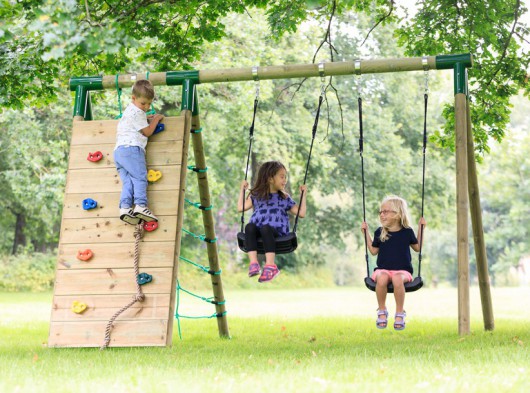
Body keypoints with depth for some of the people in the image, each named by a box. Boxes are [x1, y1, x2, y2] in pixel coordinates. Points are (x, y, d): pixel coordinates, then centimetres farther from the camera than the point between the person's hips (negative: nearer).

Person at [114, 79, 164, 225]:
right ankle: (140, 205, -33)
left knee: (128, 181, -6)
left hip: (118, 151, 9)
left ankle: (125, 207, -24)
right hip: (131, 148, -9)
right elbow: (147, 132, 0)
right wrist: (155, 119, 15)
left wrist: (147, 118, 39)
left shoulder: (129, 110, 31)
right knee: (140, 177, -17)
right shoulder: (137, 113, -1)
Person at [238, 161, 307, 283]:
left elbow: (301, 213, 15)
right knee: (249, 227, -33)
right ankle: (253, 263, -45)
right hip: (257, 229, 2)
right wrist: (242, 190, 14)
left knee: (265, 228, -37)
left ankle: (270, 266, -49)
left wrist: (303, 195, 14)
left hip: (276, 230, -1)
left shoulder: (285, 198, 19)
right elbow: (241, 208, 12)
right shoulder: (256, 195, 19)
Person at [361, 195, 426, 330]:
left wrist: (420, 228, 10)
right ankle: (382, 311, -16)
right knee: (381, 279, -36)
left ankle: (400, 313, -21)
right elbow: (374, 251, 15)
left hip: (402, 270, -1)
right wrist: (366, 233, 12)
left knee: (398, 279, -38)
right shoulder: (379, 232, 8)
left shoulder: (407, 232, 5)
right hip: (383, 269, 1)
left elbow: (417, 248, 18)